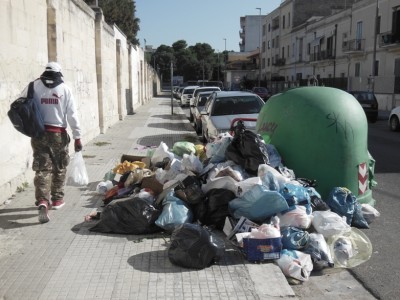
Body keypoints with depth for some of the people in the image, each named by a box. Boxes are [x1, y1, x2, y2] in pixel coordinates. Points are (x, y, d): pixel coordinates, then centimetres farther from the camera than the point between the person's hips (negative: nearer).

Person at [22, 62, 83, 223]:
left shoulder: (34, 86, 1)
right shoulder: (64, 88, -3)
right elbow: (72, 114, -4)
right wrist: (77, 137, -1)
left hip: (38, 133, 1)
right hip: (58, 133, -1)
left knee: (42, 168, 1)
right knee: (59, 167, 15)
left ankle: (42, 201, -15)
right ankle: (57, 199, 25)